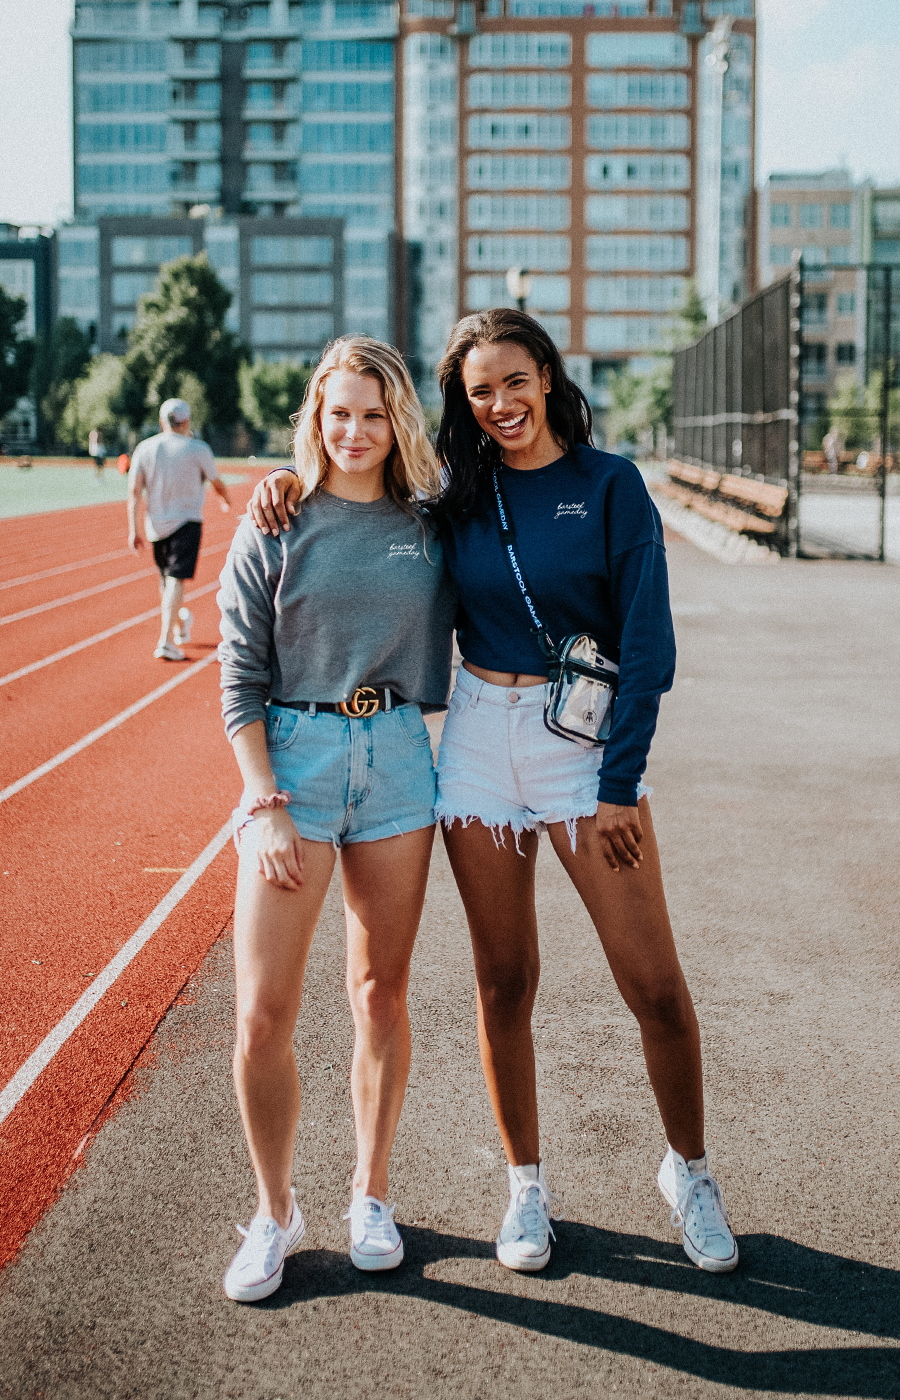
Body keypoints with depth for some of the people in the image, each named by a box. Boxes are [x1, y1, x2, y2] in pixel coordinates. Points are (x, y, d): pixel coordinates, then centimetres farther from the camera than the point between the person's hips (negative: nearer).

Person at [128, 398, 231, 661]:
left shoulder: (145, 448, 1)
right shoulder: (198, 449, -7)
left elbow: (133, 492, -3)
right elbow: (218, 485, 6)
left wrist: (134, 530, -1)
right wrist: (227, 501, 28)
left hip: (156, 524, 4)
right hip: (186, 521, -4)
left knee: (166, 579, 19)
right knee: (176, 580, -10)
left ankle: (181, 627, 40)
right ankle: (165, 641, -21)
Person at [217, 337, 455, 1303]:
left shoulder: (427, 525, 6)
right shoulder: (275, 529, -2)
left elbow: (448, 642, 16)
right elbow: (240, 679, -3)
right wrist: (267, 803, -11)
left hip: (398, 760, 2)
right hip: (293, 756, -2)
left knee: (381, 994, 10)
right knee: (262, 1011, -6)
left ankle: (371, 1196, 26)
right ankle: (275, 1213, 13)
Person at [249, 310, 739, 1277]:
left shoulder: (609, 485, -4)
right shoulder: (455, 489, 5)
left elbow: (646, 644, -6)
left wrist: (619, 782, -10)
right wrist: (292, 477, 1)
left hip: (587, 738, -2)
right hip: (479, 736, 3)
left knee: (654, 982, -2)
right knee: (503, 981, 8)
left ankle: (688, 1170, 21)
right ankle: (526, 1187, 24)